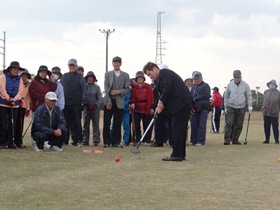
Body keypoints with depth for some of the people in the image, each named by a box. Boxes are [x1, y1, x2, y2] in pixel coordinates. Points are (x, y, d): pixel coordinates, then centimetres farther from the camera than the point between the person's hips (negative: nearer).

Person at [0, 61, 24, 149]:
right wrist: (8, 99, -22)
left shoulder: (19, 79, 9)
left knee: (13, 124, 6)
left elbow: (20, 91, -1)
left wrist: (14, 99, -17)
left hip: (15, 105, 4)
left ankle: (11, 142, 13)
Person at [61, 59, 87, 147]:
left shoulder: (80, 77, 6)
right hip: (65, 103, 3)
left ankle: (79, 140, -1)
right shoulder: (65, 76, 13)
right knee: (66, 123, 5)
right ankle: (65, 140, 10)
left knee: (77, 123, -4)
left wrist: (83, 101, -6)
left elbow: (84, 90, 3)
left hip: (76, 104, -2)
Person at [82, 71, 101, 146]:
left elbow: (99, 98, 3)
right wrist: (85, 104, -5)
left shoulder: (97, 87, 4)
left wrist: (95, 105, -9)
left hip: (95, 108, -1)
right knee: (86, 124, 3)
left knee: (96, 124, -4)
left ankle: (96, 140, -5)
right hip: (86, 107, 1)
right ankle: (85, 140, 6)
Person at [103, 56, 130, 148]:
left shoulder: (125, 75, 9)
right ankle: (107, 142, 4)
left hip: (119, 102, 1)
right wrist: (108, 101, -10)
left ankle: (116, 142, 9)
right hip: (109, 101, -1)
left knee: (117, 124, 2)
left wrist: (119, 92, -14)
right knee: (106, 123, -3)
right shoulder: (108, 74, 7)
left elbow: (127, 89, 5)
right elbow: (106, 88, 0)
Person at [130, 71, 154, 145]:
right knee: (137, 126, 3)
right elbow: (132, 97, 6)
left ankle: (147, 140, 8)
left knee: (147, 125, 1)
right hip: (136, 110, 1)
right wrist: (132, 103, -13)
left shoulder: (148, 87, 2)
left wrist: (152, 108, -4)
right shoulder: (133, 87, 6)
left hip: (146, 110, -1)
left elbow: (151, 98, 1)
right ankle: (138, 140, 10)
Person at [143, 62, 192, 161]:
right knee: (180, 129, 13)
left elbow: (167, 89, -19)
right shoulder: (160, 77, 24)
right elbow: (164, 93, 19)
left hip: (182, 103, -11)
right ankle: (180, 154, 18)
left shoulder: (164, 73, -6)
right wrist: (160, 105, 3)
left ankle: (177, 155, -9)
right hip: (182, 104, 11)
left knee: (177, 129, -9)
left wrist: (161, 102, -12)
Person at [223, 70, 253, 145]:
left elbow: (249, 95, 7)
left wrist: (250, 106, -3)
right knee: (229, 123, -10)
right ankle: (227, 139, -10)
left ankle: (235, 139, 12)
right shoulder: (230, 85, 2)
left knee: (239, 125, 3)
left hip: (241, 108, 1)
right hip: (231, 107, -1)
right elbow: (226, 96, 8)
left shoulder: (245, 85, 2)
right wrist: (225, 107, 5)